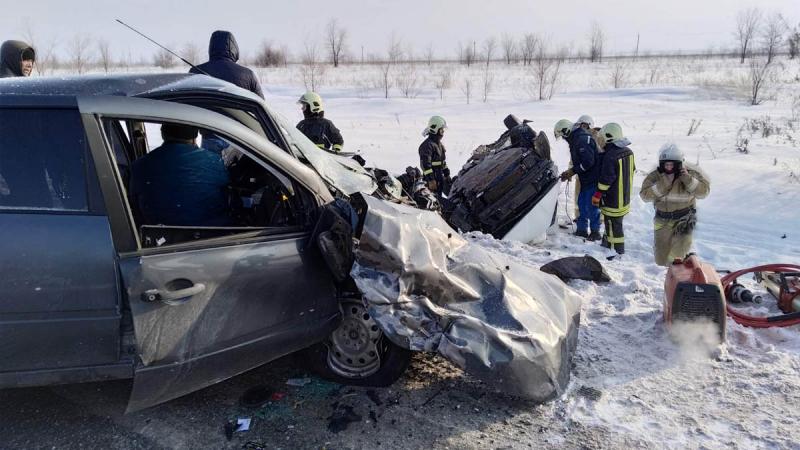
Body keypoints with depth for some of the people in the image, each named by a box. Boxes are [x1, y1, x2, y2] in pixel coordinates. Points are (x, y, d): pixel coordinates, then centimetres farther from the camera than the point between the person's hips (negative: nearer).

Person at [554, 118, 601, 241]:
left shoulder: (582, 139, -20)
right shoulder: (575, 138, 12)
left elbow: (588, 162, -26)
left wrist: (572, 171, -16)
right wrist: (569, 172, 7)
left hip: (592, 179, -10)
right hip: (585, 179, 10)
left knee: (591, 206, -2)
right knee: (582, 203, 15)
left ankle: (595, 232, 10)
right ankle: (582, 229, 24)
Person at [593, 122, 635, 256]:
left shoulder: (610, 156, -24)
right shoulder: (628, 152, 4)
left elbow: (606, 179, -23)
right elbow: (632, 171, 15)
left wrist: (597, 195, -14)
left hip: (613, 198, -9)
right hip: (625, 196, 9)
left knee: (613, 223, 1)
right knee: (617, 221, 21)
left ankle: (617, 249, 8)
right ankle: (608, 240, 36)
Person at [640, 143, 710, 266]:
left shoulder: (690, 173, -10)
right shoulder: (655, 176, -10)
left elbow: (704, 191, -12)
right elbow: (645, 195, -18)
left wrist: (688, 179, -26)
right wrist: (664, 183, -27)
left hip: (684, 218, -2)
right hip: (663, 220, 2)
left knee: (677, 255, -15)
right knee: (661, 260, 8)